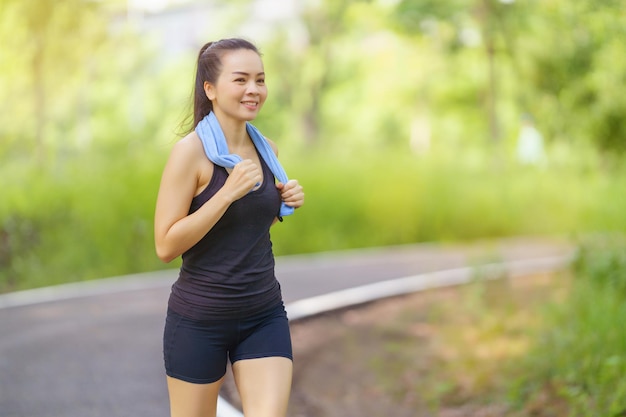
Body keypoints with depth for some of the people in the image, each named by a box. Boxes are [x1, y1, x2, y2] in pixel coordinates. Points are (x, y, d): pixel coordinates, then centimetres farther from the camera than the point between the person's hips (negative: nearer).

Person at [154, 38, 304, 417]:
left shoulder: (266, 150, 4)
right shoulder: (190, 151, -14)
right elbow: (166, 246, -17)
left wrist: (286, 200, -1)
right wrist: (229, 191, -23)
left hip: (264, 315, 5)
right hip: (200, 318, -4)